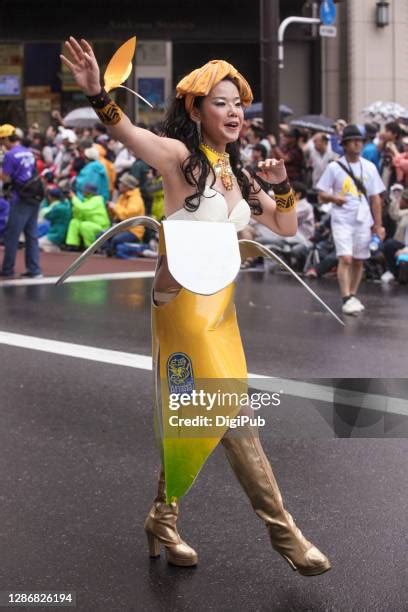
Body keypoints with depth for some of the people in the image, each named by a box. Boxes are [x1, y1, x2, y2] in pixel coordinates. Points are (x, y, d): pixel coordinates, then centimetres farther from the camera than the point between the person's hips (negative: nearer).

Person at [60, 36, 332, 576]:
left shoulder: (236, 174, 13)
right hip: (185, 302, -8)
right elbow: (125, 132, -26)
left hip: (221, 305, 8)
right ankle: (284, 533, 3)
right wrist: (97, 93, -44)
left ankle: (164, 522, 24)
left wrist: (280, 184, 2)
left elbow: (286, 228, 19)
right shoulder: (180, 157, -8)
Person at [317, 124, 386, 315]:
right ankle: (347, 299, -16)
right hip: (342, 219, -3)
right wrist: (333, 197, -19)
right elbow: (322, 194, 3)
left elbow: (375, 197, 10)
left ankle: (353, 296, 23)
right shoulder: (334, 167, 0)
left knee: (358, 261, 8)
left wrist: (378, 224, 7)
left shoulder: (369, 167, 7)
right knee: (345, 259, -14)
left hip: (363, 220, 3)